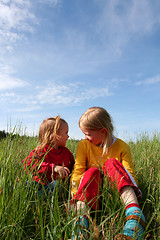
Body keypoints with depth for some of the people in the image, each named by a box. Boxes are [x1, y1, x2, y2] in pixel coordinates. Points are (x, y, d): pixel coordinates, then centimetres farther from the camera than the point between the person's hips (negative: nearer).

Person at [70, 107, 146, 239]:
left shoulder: (121, 147, -6)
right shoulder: (84, 145, -1)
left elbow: (130, 175, -10)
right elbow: (77, 172, -8)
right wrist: (74, 196, -22)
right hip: (93, 191, 1)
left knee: (111, 163, -28)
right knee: (92, 171, -30)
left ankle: (135, 214, -46)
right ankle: (81, 217, -45)